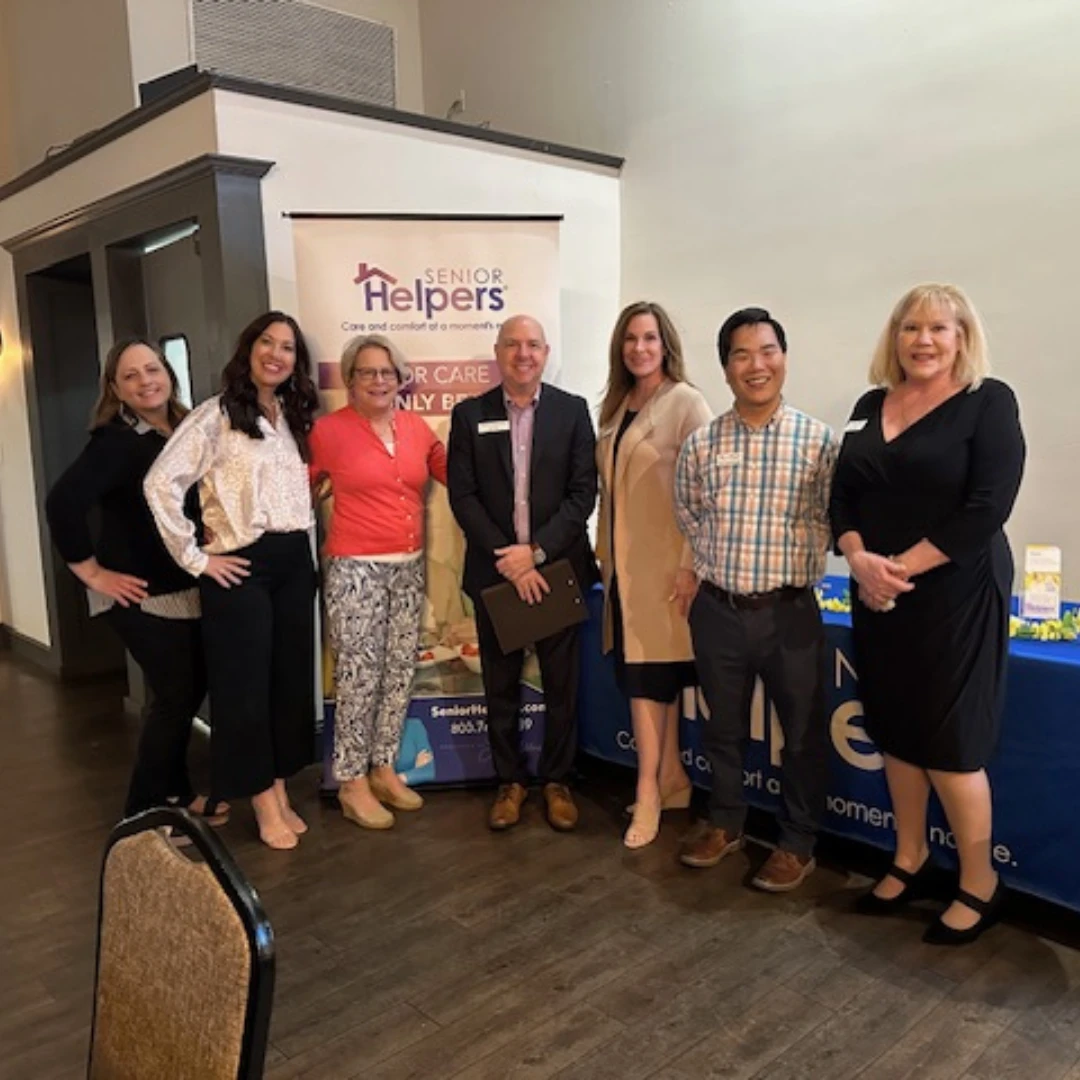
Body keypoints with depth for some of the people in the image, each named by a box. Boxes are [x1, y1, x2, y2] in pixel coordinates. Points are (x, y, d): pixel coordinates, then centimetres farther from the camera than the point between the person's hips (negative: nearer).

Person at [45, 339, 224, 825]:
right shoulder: (115, 440, -17)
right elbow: (62, 503, -27)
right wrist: (92, 572, -21)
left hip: (187, 587, 7)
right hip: (141, 594, -7)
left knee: (191, 689, 15)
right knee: (176, 694, -1)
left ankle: (175, 793, 33)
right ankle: (145, 810, 17)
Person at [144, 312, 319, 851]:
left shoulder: (293, 417, 13)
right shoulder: (216, 415, -8)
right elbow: (160, 483, -15)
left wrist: (304, 537, 8)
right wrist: (196, 558, -13)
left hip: (295, 561, 7)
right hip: (244, 565, -6)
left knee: (293, 676, 11)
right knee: (245, 682, 2)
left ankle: (280, 790, 27)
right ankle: (263, 801, 17)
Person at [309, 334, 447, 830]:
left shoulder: (417, 427, 7)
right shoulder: (329, 430, -6)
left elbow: (456, 473, 16)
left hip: (409, 567, 5)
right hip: (356, 568, -5)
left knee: (399, 672, 11)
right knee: (359, 677, -2)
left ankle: (383, 768, 26)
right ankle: (352, 782, 14)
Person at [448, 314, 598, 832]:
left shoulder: (573, 410, 2)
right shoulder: (469, 415, 3)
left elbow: (583, 492, -4)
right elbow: (462, 496, -3)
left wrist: (536, 551, -14)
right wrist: (507, 559, -12)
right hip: (495, 571, 1)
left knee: (561, 685, 9)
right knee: (500, 686, 10)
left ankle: (557, 780, 26)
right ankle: (510, 780, 27)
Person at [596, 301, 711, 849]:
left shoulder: (686, 403, -9)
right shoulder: (617, 407, 13)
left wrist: (691, 565, -17)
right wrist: (604, 552, 13)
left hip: (664, 563, -7)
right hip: (624, 562, 7)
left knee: (647, 676, -2)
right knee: (642, 675, 11)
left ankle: (650, 792, 11)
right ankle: (671, 782, 25)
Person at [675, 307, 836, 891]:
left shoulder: (819, 440, -6)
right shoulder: (701, 444, 1)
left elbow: (832, 519, 0)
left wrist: (793, 562, -6)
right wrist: (718, 560, 8)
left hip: (790, 610, -2)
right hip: (717, 609, 2)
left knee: (802, 733, 9)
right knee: (723, 726, 17)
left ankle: (797, 844, 28)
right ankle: (725, 824, 38)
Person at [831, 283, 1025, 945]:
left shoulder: (989, 402, -6)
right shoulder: (871, 405, 10)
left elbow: (986, 509, -15)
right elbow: (843, 493, 6)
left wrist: (901, 567, -18)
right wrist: (860, 558, -12)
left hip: (954, 598, -5)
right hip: (876, 597, 5)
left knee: (949, 744, 0)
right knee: (896, 733, 13)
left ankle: (981, 885, 20)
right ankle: (911, 858, 31)